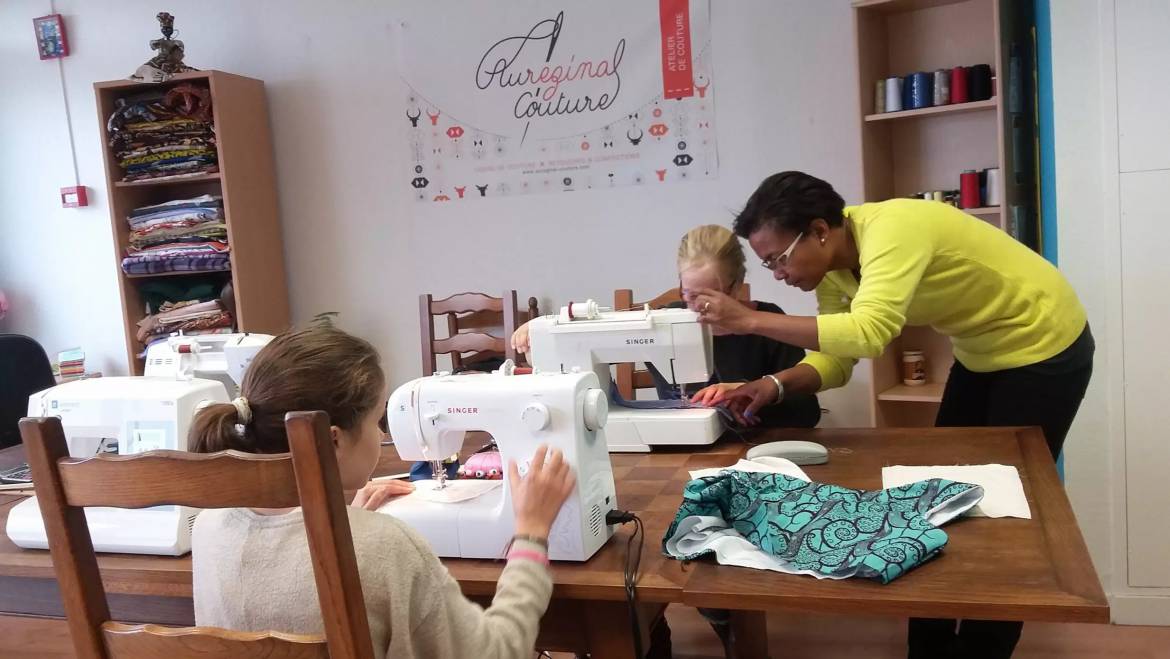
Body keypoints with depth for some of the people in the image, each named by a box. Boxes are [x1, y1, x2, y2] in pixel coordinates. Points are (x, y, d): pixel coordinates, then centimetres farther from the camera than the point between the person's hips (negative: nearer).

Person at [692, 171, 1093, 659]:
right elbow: (836, 356, -8)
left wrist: (750, 320, -45)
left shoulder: (892, 230, -34)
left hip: (1043, 348, -8)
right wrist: (777, 384, -27)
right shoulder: (832, 267, -8)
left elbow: (867, 334, -48)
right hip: (981, 354, 8)